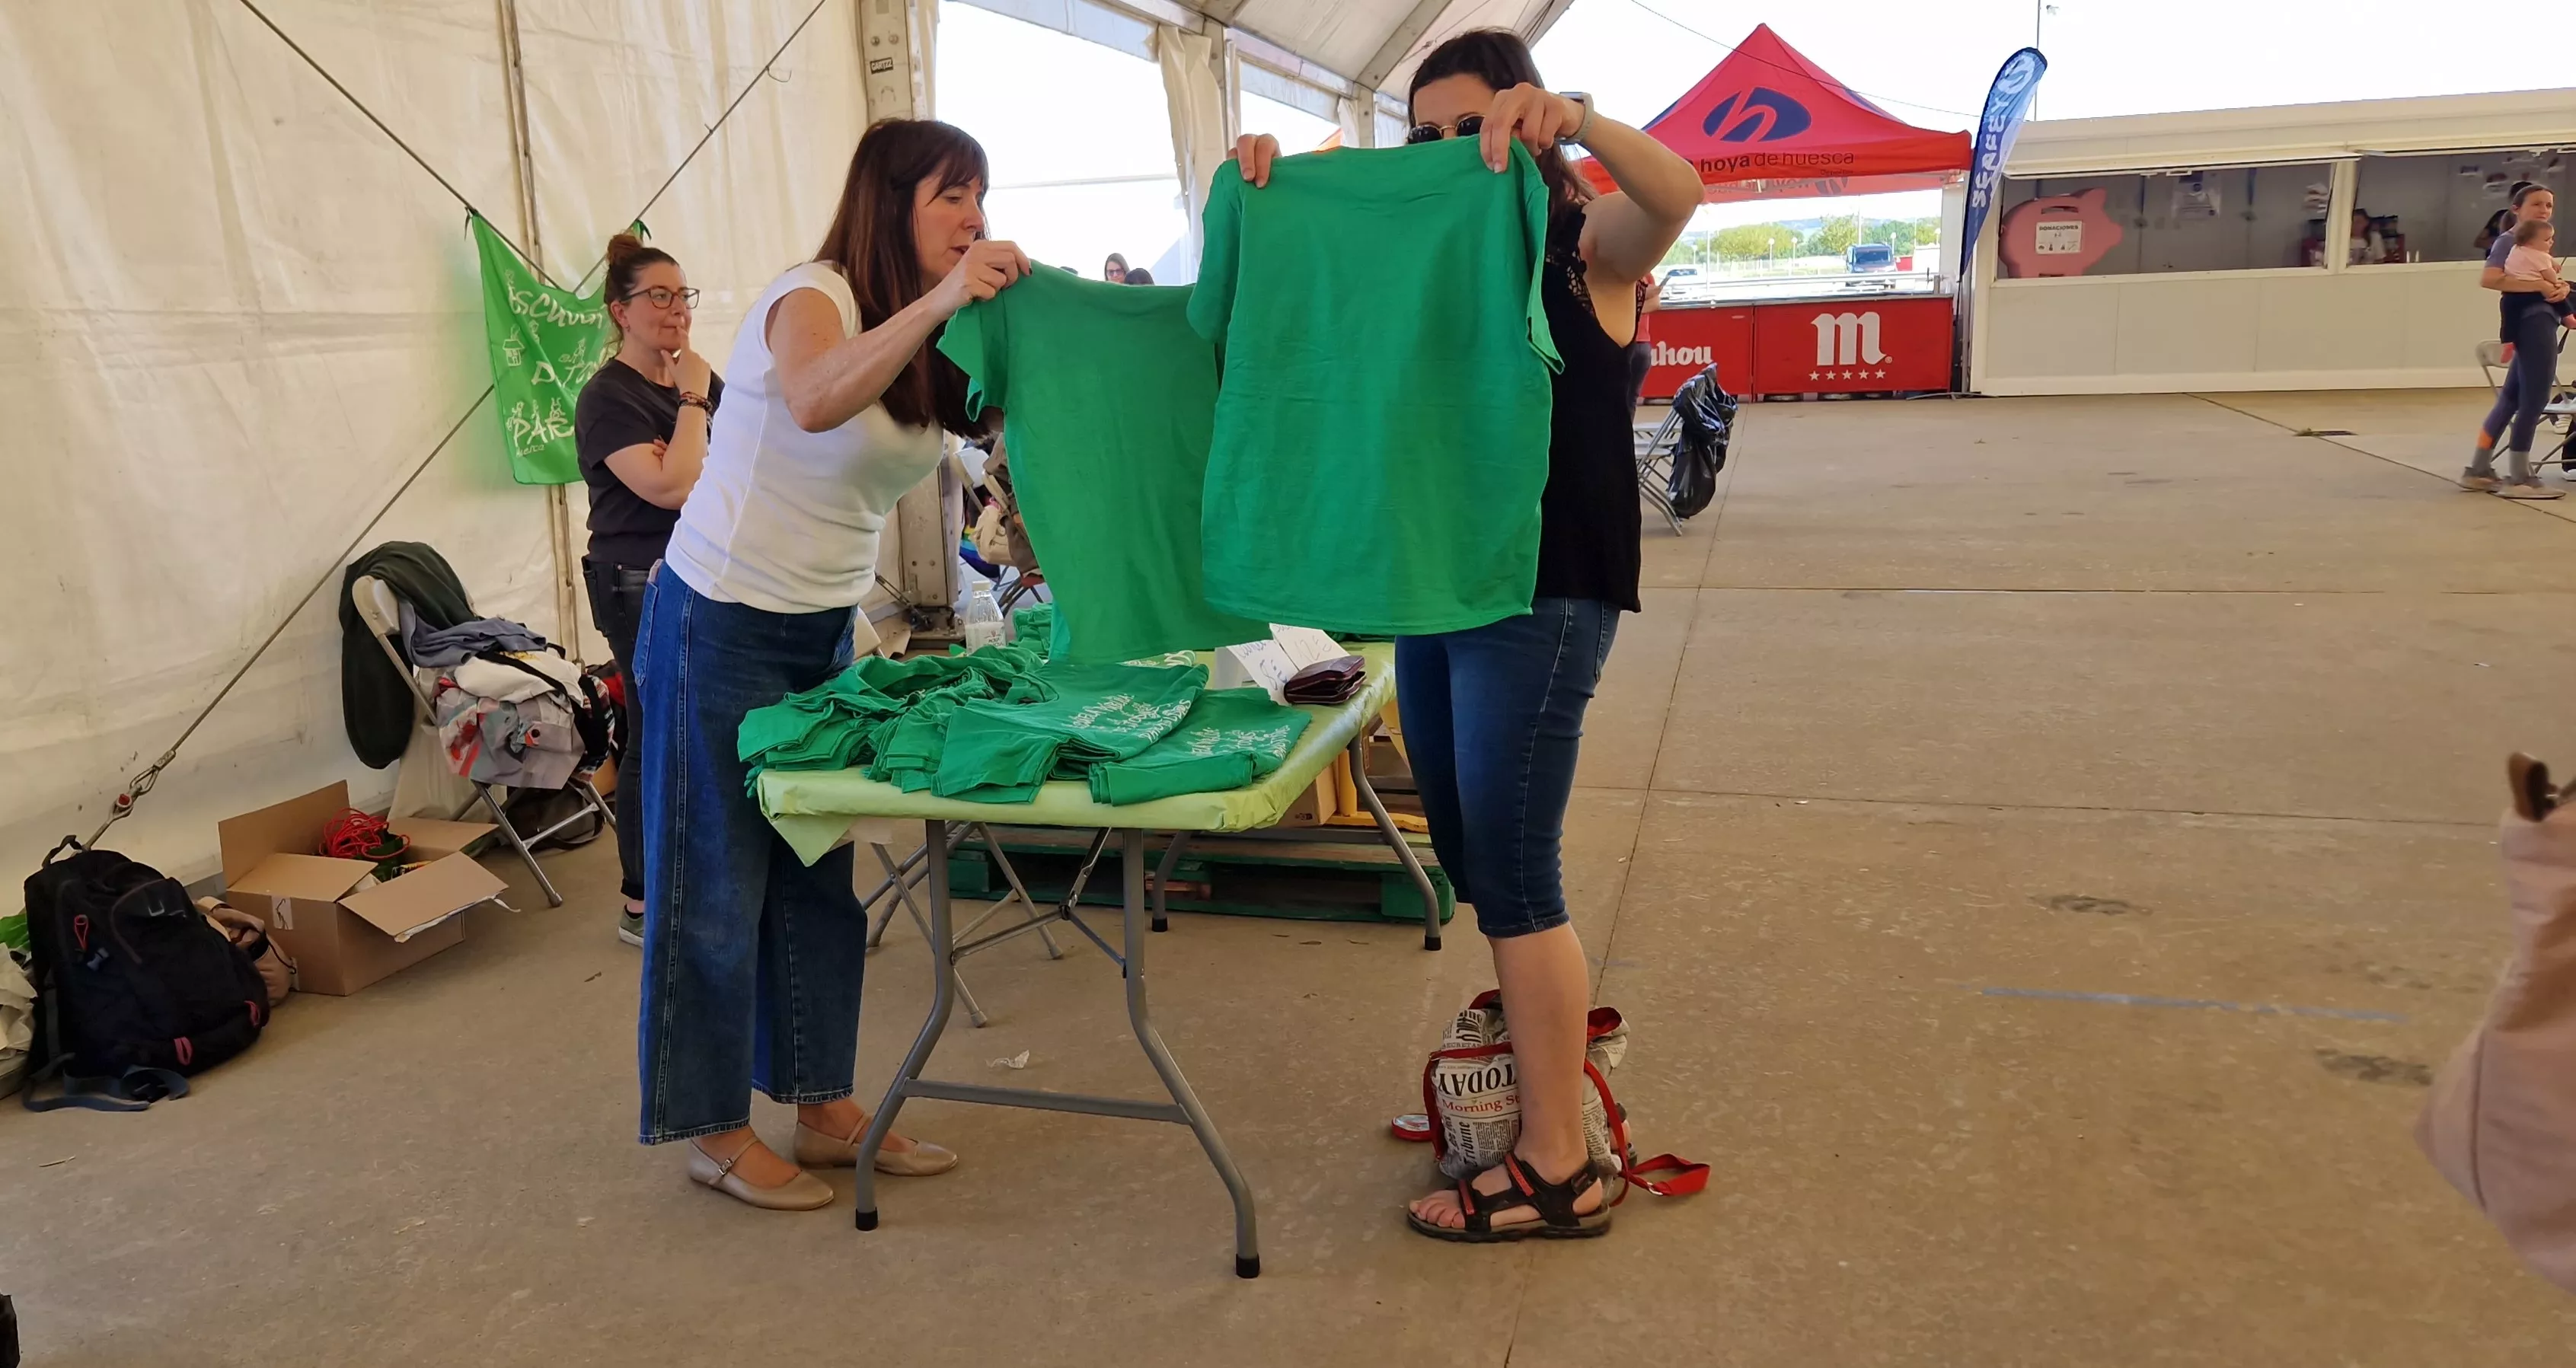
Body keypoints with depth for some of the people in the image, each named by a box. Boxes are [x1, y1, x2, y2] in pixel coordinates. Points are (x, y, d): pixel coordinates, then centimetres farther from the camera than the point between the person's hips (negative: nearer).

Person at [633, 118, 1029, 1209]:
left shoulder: (929, 338, 8)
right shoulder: (811, 299, -17)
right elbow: (814, 401, -39)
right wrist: (935, 303, -47)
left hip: (828, 629, 8)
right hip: (721, 626, -8)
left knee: (821, 876, 12)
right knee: (718, 885, 2)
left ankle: (824, 1107, 23)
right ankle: (714, 1131, 15)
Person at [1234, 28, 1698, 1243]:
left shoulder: (1586, 243, -3)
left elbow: (1676, 195, -25)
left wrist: (1576, 119, -40)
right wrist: (1264, 194, -8)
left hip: (1541, 596, -7)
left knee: (1512, 876, -5)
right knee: (1472, 865, 15)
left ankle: (1558, 1172, 6)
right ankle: (1539, 1062, 34)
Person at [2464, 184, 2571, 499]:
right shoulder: (2510, 241, -7)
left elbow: (2548, 279, 22)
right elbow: (2488, 278, -24)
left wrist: (2561, 286, -2)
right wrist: (2539, 285, -24)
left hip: (2541, 322, 10)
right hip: (2531, 322, -10)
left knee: (2511, 398, 11)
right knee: (2534, 399, -10)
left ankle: (2478, 470, 16)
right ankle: (2519, 479, -8)